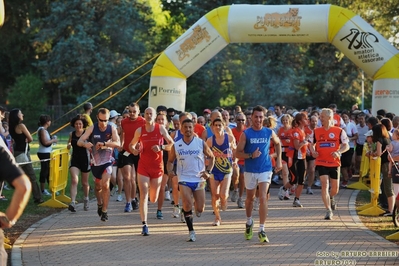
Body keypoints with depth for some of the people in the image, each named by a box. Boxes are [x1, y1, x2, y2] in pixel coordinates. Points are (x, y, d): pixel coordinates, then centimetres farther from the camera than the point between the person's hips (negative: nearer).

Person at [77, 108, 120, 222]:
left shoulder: (112, 129, -9)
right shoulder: (92, 128, -8)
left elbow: (118, 143, -22)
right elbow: (79, 141, -14)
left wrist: (104, 143, -36)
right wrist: (85, 144, -38)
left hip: (107, 161, -2)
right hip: (95, 161, 2)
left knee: (105, 184, -19)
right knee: (98, 186, 16)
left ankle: (104, 211, -10)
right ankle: (100, 204, 44)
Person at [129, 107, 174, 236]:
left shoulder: (161, 128, -1)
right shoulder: (139, 130, 2)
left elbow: (172, 144, 2)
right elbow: (131, 145, 14)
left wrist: (161, 147, -16)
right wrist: (134, 150, -8)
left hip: (157, 166, 0)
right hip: (143, 166, 0)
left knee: (153, 198, 10)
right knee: (143, 196, -11)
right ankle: (144, 225, -11)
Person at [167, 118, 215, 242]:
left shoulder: (201, 143, 0)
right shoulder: (176, 145, 2)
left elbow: (211, 157, 10)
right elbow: (170, 160, 14)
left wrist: (208, 171, -3)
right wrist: (170, 171, -6)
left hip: (199, 179, 0)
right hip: (184, 179, 0)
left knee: (200, 209, 0)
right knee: (187, 204, -19)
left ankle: (197, 207, 39)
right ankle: (191, 231, -4)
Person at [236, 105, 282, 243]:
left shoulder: (269, 132, -1)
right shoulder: (246, 134, -6)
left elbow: (278, 143, 20)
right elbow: (238, 153, -6)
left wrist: (278, 160, 13)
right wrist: (251, 155, -22)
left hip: (265, 170, -1)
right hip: (250, 170, 1)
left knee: (263, 198, -14)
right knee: (250, 198, 16)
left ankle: (262, 230, -11)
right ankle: (249, 222, 42)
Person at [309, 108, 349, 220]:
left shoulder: (339, 131, -3)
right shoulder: (316, 131, 3)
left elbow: (346, 145, 0)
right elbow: (311, 144, 14)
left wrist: (338, 152, -18)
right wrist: (313, 151, -8)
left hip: (335, 163, 0)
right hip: (321, 163, 0)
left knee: (335, 188, 10)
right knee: (324, 185, -13)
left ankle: (331, 198, 46)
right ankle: (328, 210, -8)